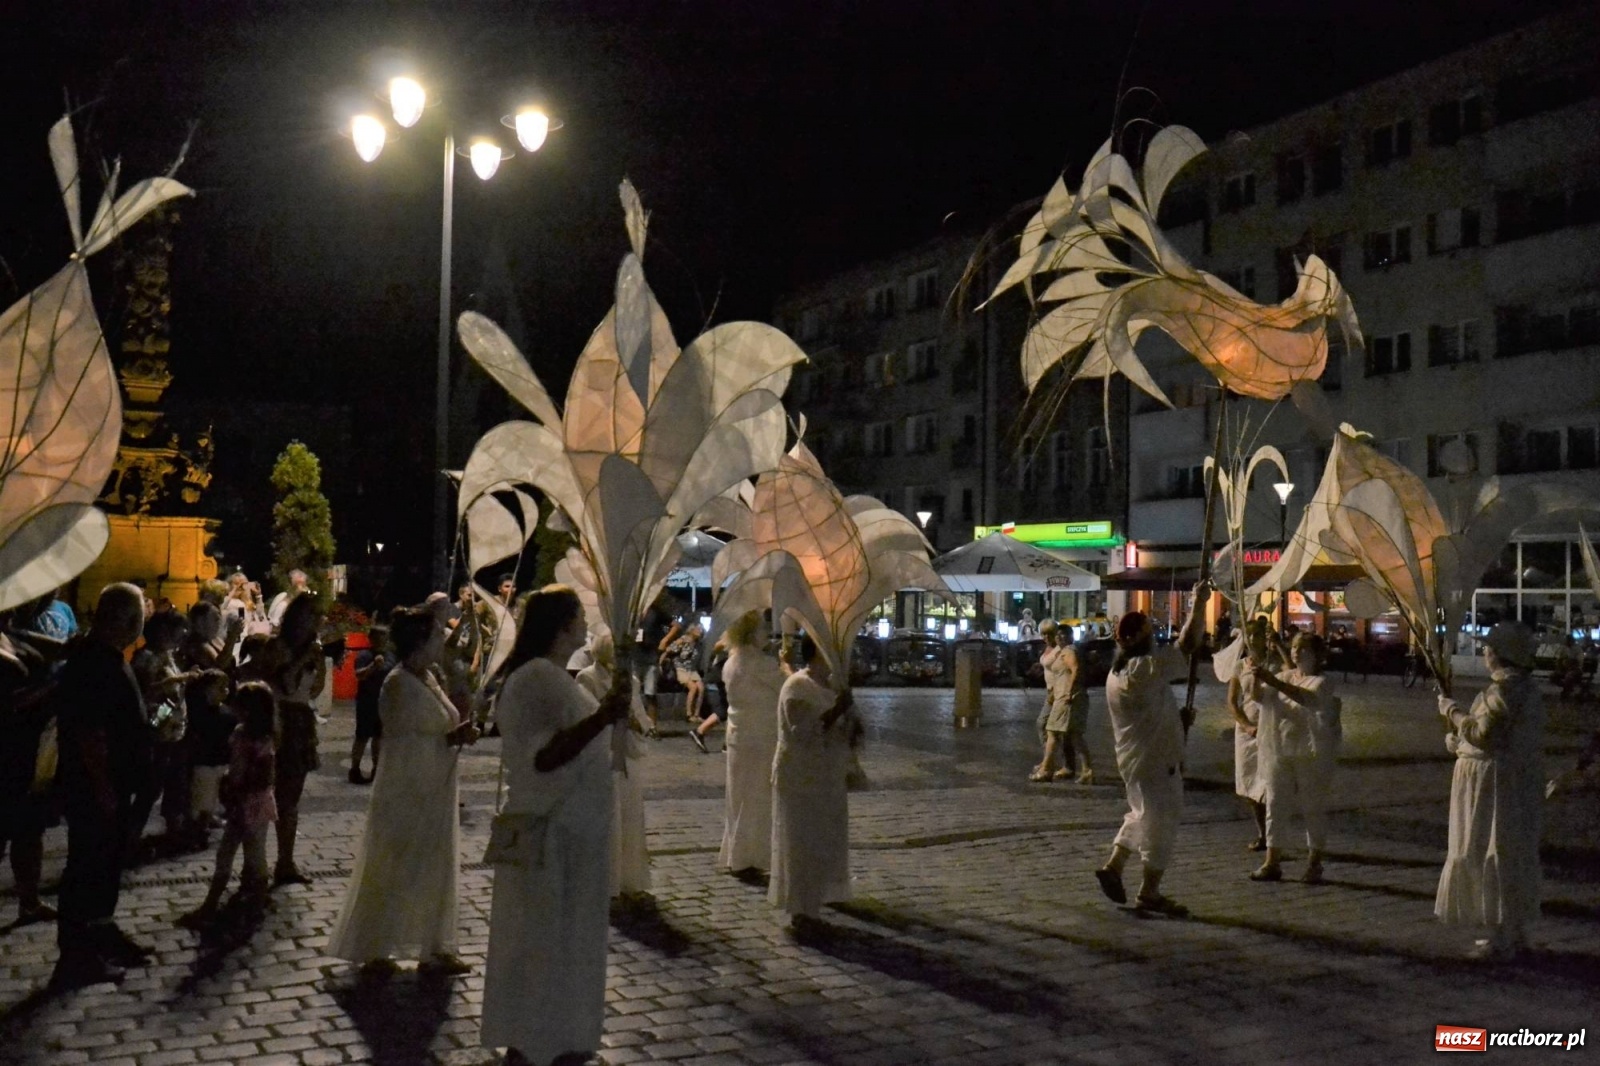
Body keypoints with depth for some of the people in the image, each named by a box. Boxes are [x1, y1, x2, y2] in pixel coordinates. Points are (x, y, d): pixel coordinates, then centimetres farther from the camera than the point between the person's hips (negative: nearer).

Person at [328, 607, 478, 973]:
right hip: (405, 792, -9)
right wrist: (449, 739, -21)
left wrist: (459, 734, 0)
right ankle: (374, 951, 17)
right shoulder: (398, 684, -16)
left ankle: (434, 949, 23)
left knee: (436, 870, 13)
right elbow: (402, 740, -20)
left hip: (435, 791, 9)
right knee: (392, 871, 3)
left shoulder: (430, 679, 9)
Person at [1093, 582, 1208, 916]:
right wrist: (1198, 603, -13)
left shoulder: (1117, 673, 10)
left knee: (1142, 815, 23)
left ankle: (1113, 867, 21)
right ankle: (1149, 893, 9)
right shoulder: (1144, 669, -21)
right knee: (1162, 823, 1)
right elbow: (1188, 644, -22)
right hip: (1155, 761, -9)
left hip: (1134, 758, 9)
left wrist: (1177, 717, 11)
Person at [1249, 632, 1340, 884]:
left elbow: (1310, 699, -27)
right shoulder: (1284, 676, 13)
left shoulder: (1322, 682, -5)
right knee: (1276, 806, 5)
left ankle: (1314, 864, 11)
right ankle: (1272, 862, 10)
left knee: (1313, 808, 3)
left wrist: (1273, 682, -38)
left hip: (1311, 754, -5)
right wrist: (1257, 680, -13)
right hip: (1279, 752, 5)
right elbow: (1259, 698, 9)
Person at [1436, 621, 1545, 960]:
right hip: (1516, 783, 10)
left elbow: (1484, 734, -22)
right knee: (1512, 856, 16)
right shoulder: (1525, 686, 13)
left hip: (1498, 784, -10)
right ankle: (1516, 932, 25)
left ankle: (1502, 936, 1)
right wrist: (1461, 742, 15)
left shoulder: (1506, 688, -20)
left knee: (1495, 855, -4)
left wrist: (1452, 711, -9)